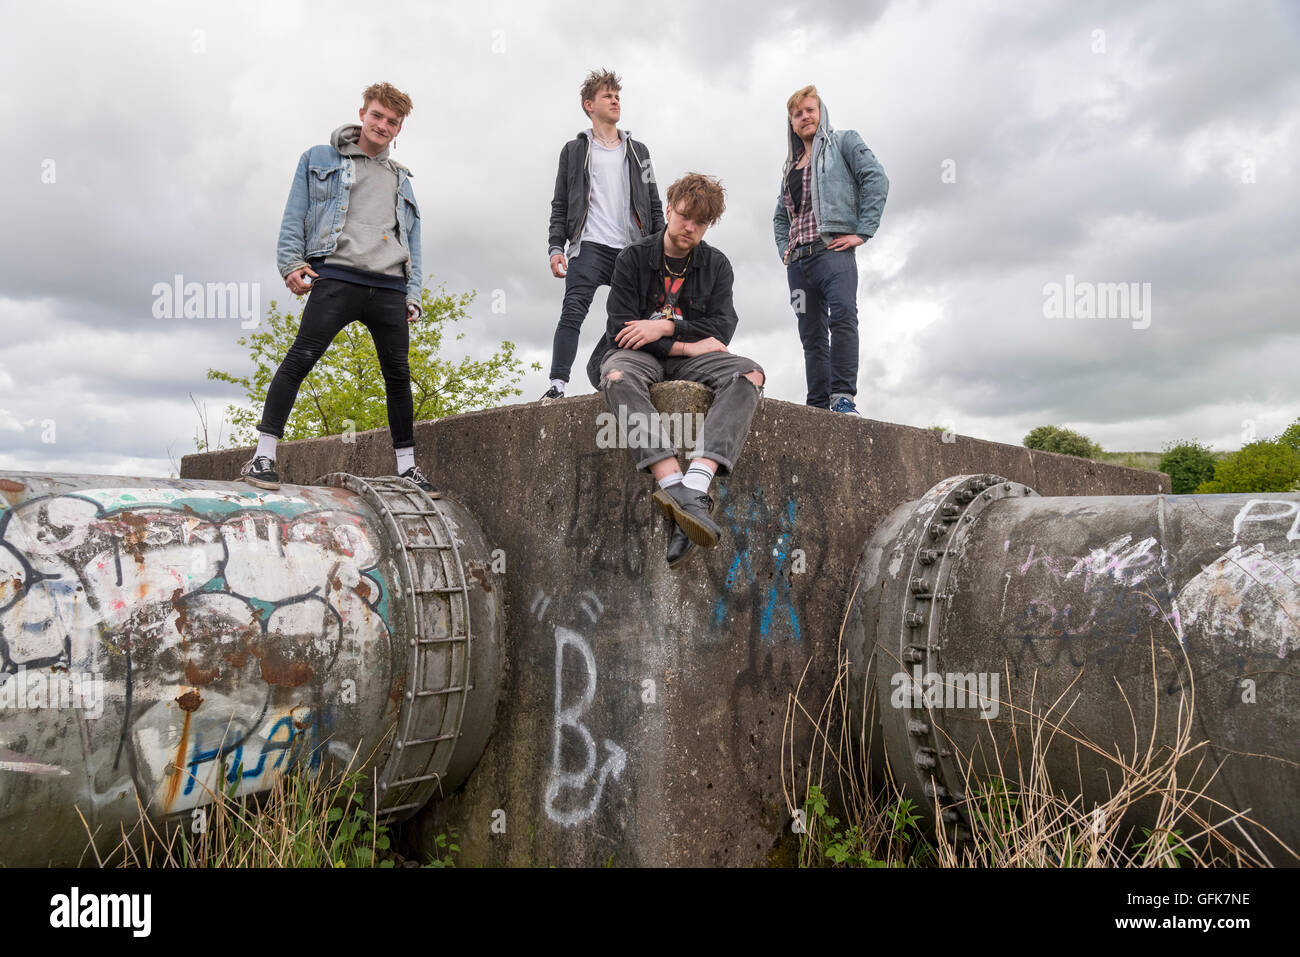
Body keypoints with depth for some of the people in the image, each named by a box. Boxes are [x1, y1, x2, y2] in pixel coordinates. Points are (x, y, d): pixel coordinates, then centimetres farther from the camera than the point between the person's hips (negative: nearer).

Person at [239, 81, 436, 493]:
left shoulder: (401, 179, 27)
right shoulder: (320, 159, 17)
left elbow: (412, 241, 23)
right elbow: (294, 216, 10)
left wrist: (412, 294, 11)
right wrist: (292, 262, -5)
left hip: (389, 286, 4)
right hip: (337, 278, -3)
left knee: (398, 374, 2)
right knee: (300, 358, -14)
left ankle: (407, 466, 11)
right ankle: (263, 455, -13)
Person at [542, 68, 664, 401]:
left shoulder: (638, 151, 20)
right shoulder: (574, 150, 14)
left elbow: (653, 205, 18)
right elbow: (560, 206, 9)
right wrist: (555, 247, -4)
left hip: (633, 249, 3)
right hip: (590, 247, -3)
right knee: (572, 312, -18)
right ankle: (557, 384, -22)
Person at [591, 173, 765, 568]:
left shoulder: (716, 265, 13)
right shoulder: (633, 258, 4)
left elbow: (722, 327, 0)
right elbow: (621, 328, -6)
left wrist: (666, 328, -14)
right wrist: (688, 344, -11)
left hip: (691, 359, 2)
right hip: (640, 356, -2)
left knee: (750, 374, -30)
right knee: (617, 376, -39)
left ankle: (695, 486, -49)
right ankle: (674, 486, -52)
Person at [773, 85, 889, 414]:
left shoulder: (843, 142, 11)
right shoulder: (790, 166, 27)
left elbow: (876, 179, -2)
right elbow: (779, 215, 33)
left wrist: (863, 231, -11)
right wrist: (783, 247, 14)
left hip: (832, 248, -6)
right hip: (797, 259, 6)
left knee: (842, 313, -28)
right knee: (812, 335, 1)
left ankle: (843, 396, -32)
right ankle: (819, 406, 1)